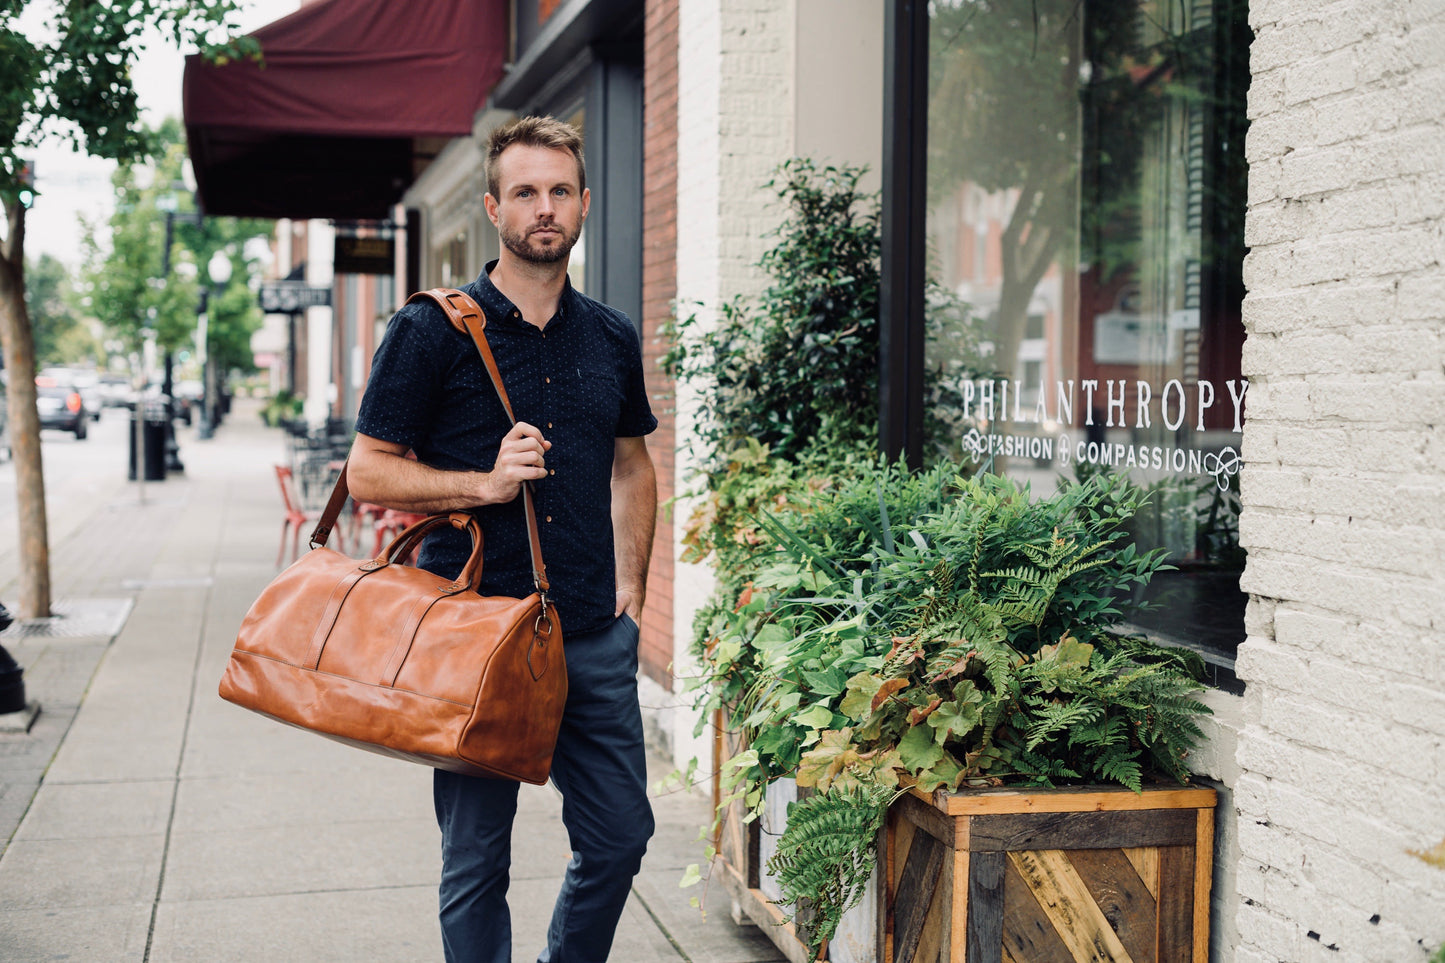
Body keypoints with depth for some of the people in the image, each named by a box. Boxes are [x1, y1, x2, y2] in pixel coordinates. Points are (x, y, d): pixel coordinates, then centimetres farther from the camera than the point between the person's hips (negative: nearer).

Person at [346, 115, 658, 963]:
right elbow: (368, 471, -4)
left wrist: (630, 585, 13)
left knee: (621, 837, 11)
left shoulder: (613, 338, 10)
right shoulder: (434, 331, -5)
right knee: (477, 857, 6)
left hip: (595, 638, 4)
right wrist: (485, 485, -17)